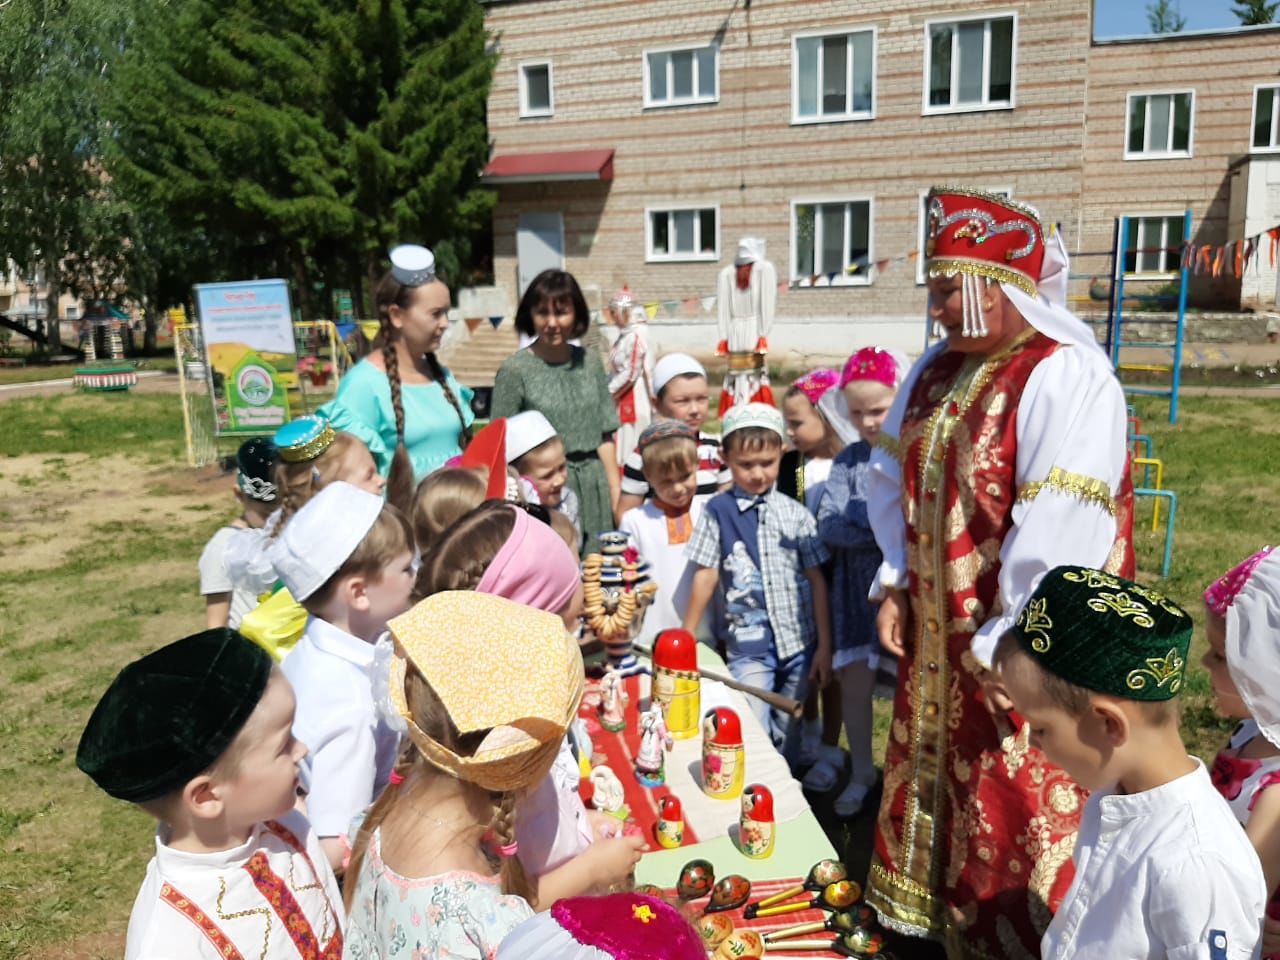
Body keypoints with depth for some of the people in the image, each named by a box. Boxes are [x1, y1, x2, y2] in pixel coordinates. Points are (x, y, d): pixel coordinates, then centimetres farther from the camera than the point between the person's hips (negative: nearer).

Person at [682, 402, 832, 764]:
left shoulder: (795, 514, -1)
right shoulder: (717, 512, -5)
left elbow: (817, 580, 3)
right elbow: (706, 577, 0)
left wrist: (824, 646, 2)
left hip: (798, 642, 2)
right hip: (748, 647, -2)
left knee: (788, 737, 15)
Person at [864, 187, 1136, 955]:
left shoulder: (1067, 378, -21)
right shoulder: (937, 369, 5)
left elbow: (1061, 531, -26)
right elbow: (896, 481, 13)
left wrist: (1008, 641, -21)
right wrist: (894, 586, 7)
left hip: (1018, 647, -8)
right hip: (937, 633, 8)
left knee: (1015, 814, 7)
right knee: (938, 786, 21)